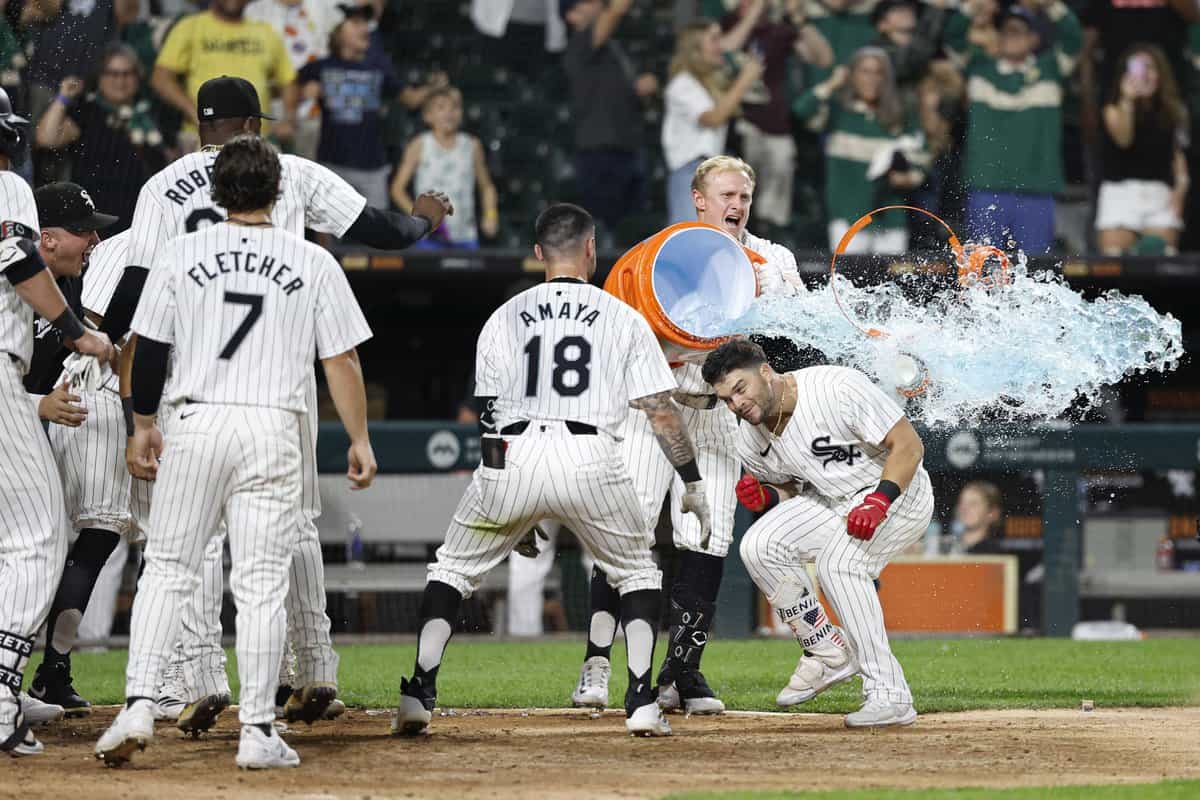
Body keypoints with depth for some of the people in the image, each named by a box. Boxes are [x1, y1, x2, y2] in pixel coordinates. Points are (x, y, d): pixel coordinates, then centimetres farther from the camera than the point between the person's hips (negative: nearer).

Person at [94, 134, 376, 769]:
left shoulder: (183, 254, 3)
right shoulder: (313, 263, 2)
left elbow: (150, 349, 6)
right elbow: (342, 360, 1)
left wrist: (143, 425, 18)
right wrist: (359, 440, 8)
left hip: (197, 424, 1)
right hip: (273, 430, 0)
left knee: (166, 568, 9)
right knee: (261, 583, 1)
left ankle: (138, 706, -4)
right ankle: (258, 732, 0)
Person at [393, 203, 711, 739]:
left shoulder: (504, 318, 17)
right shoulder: (623, 318, 13)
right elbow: (661, 412, 7)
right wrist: (692, 483, 16)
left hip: (512, 454, 1)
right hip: (590, 459, -1)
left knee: (454, 568, 18)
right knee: (637, 571, 21)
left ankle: (417, 695, 3)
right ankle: (641, 704, 7)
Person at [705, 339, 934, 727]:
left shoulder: (838, 388, -28)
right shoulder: (751, 440, -7)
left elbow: (909, 444, -23)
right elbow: (790, 490, 9)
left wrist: (878, 501, -35)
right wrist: (765, 497, -14)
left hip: (898, 493, -7)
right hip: (829, 502, 7)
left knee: (838, 561, -30)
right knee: (759, 546, -15)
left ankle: (890, 696, -29)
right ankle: (829, 653, -1)